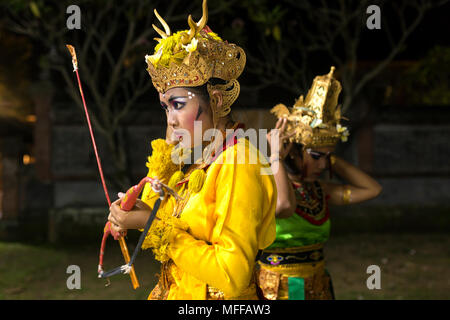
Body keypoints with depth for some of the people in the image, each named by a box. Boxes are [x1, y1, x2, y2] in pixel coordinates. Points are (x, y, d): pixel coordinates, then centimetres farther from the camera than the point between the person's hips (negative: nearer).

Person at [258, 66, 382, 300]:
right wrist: (275, 157, -22)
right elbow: (283, 205, -38)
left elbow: (371, 189, 9)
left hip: (319, 288, 7)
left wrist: (331, 159, 5)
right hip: (277, 290, -7)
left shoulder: (317, 190, 8)